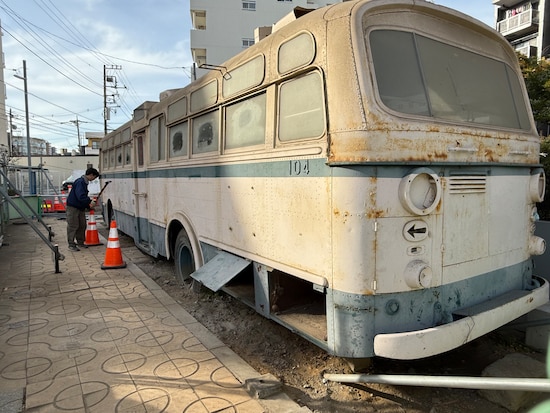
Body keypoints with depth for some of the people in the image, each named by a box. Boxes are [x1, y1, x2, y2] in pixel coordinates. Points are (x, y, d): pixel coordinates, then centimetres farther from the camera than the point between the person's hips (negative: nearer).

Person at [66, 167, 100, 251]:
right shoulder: (80, 182, -20)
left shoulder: (84, 182, 12)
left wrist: (90, 202, 11)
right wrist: (90, 202, -25)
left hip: (81, 208, 10)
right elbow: (80, 196, -30)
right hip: (73, 207, -10)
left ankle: (80, 242, 24)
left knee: (82, 226, 13)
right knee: (73, 226, -4)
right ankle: (71, 244, 3)